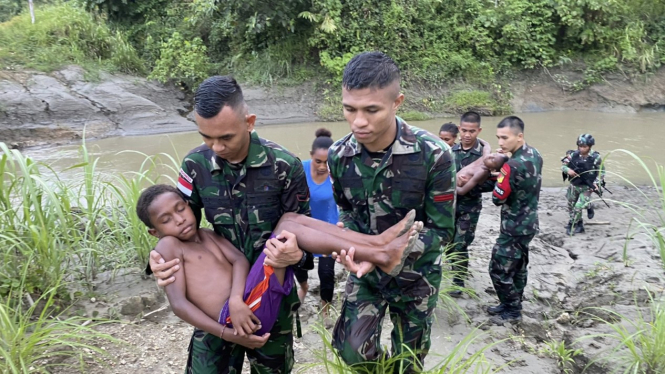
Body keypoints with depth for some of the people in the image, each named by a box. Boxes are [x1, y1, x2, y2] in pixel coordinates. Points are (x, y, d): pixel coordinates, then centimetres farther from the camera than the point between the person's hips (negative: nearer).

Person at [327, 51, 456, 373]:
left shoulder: (433, 155, -25)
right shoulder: (339, 155, -14)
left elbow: (441, 231, -19)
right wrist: (349, 244, -19)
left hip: (415, 274, -2)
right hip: (366, 271, 2)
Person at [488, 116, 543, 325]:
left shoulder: (513, 165, -28)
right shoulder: (535, 154, 1)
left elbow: (497, 198, -22)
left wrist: (497, 177, -6)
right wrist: (502, 175, -4)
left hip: (514, 227, -9)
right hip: (528, 223, 9)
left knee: (499, 270, 2)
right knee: (518, 267, 19)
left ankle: (512, 312, 15)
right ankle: (512, 305, 33)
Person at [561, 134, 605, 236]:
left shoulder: (596, 158, -15)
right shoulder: (573, 155, -10)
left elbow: (602, 172, -4)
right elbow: (563, 165, -2)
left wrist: (596, 183, -15)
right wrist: (568, 170, -24)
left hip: (586, 188, -4)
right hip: (574, 186, 4)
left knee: (578, 207, -12)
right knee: (571, 207, 13)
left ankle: (571, 226, 9)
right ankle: (579, 225, 33)